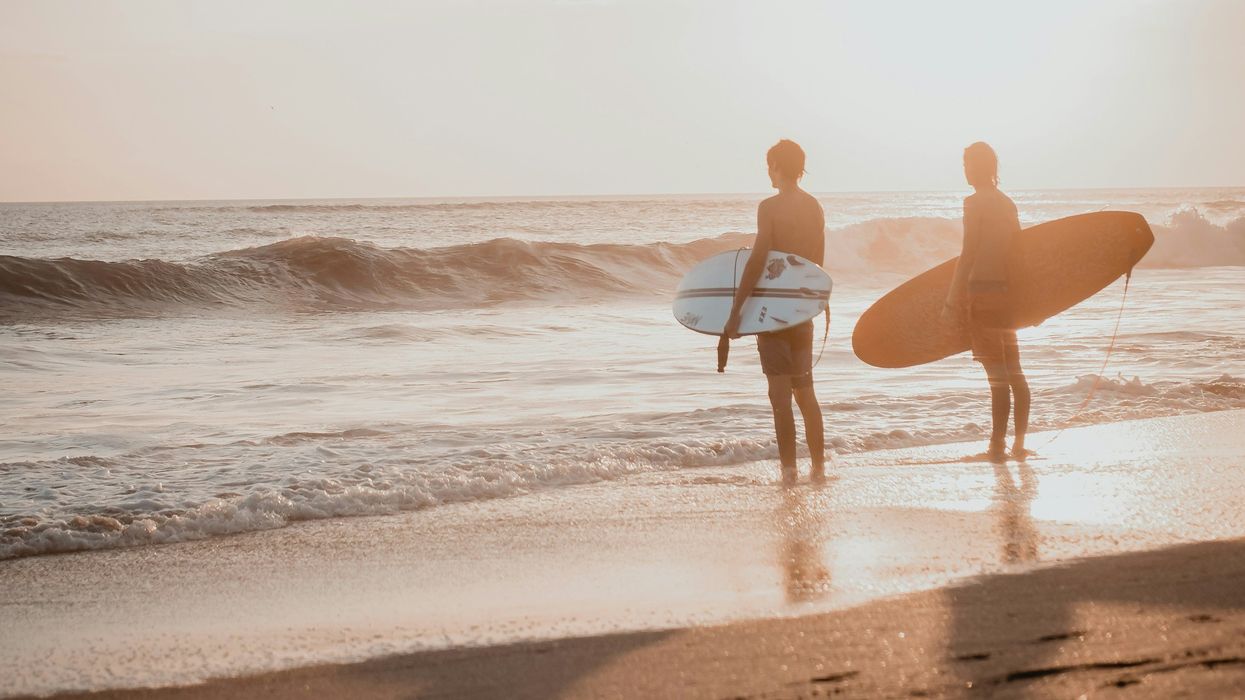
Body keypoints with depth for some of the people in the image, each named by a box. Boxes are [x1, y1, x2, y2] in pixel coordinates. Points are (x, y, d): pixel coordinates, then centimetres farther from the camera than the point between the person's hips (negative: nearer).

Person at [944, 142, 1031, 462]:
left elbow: (968, 253, -16)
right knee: (1013, 372, 12)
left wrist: (954, 297, -14)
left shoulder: (975, 202, -11)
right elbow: (1015, 252, 16)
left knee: (997, 374, -8)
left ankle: (998, 445, -6)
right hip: (1006, 293, 8)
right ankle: (1019, 443, 16)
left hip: (981, 292, -8)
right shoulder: (1008, 203, 13)